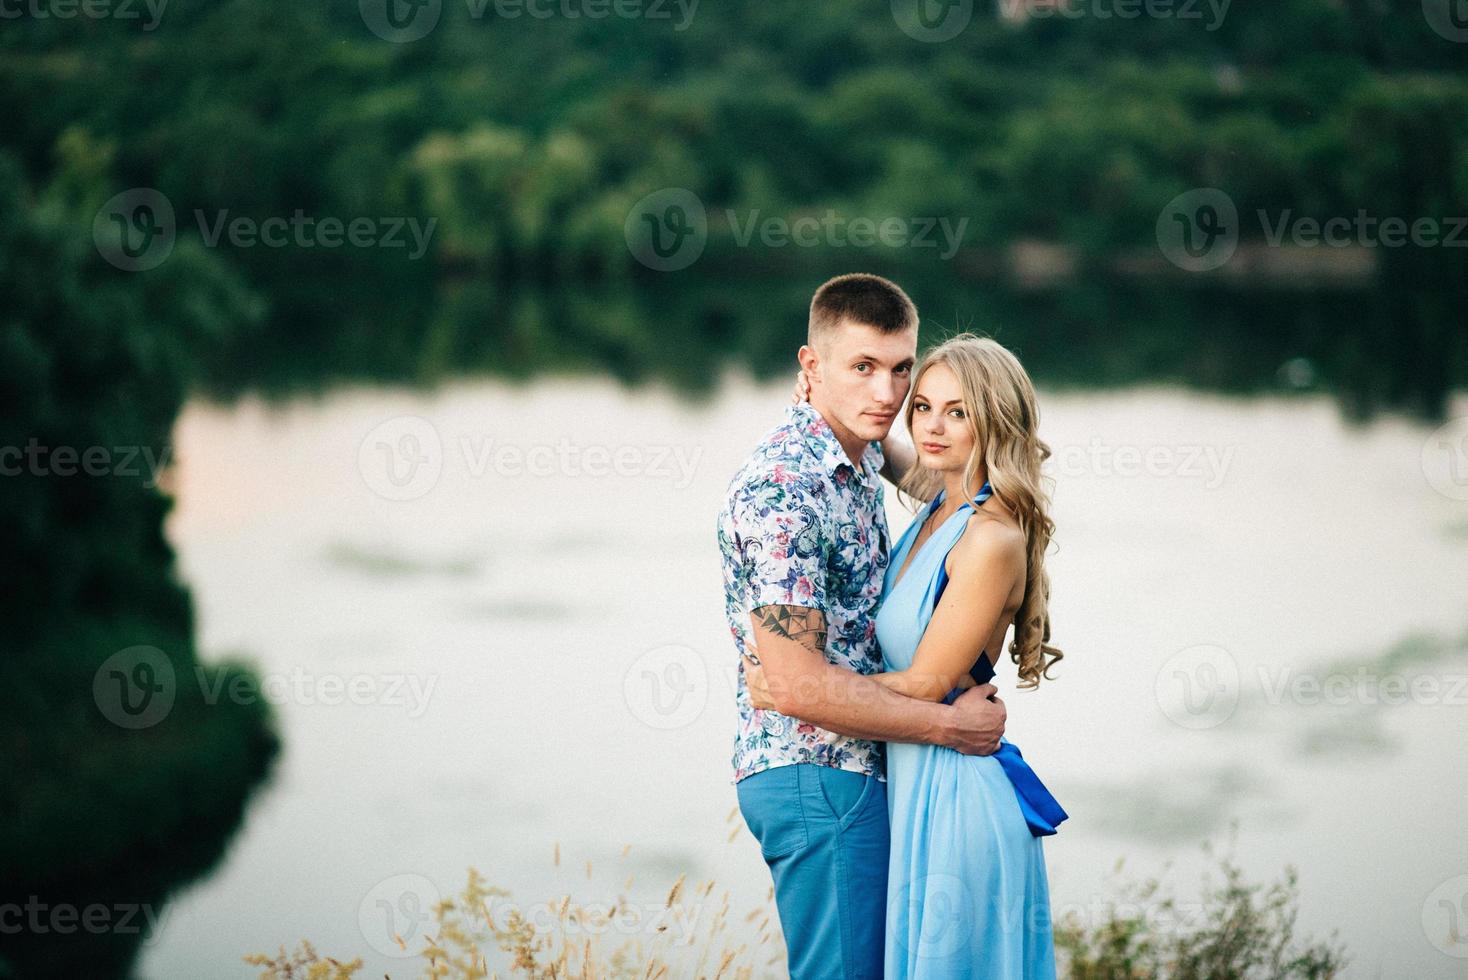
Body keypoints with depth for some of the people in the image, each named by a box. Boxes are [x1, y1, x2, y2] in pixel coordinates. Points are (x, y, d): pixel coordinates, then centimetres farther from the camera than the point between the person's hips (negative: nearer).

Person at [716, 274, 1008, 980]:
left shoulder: (860, 457, 10)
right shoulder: (782, 489, -21)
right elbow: (800, 685, -24)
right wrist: (951, 724, -15)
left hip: (860, 771, 10)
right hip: (817, 777, -10)